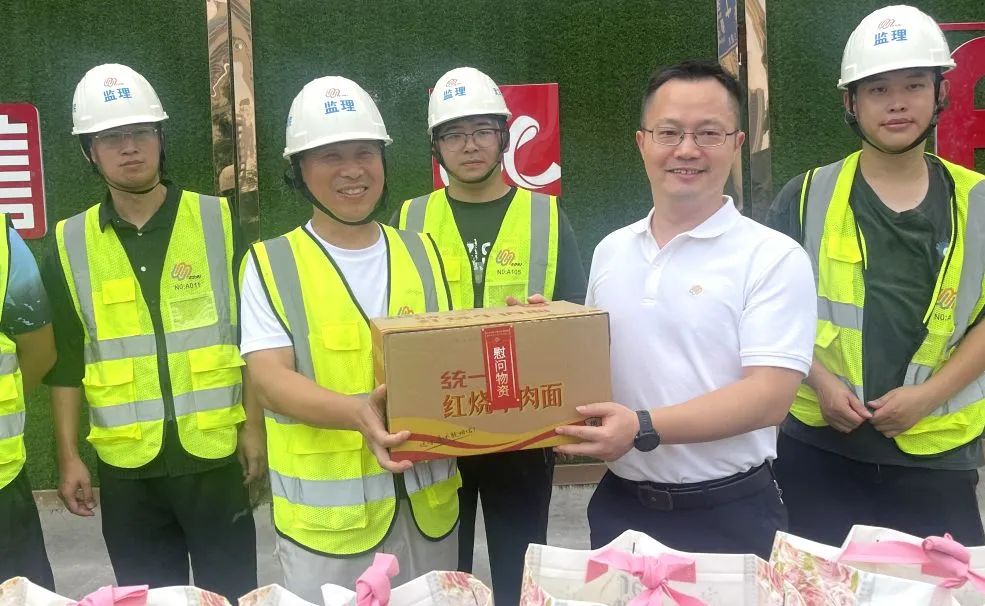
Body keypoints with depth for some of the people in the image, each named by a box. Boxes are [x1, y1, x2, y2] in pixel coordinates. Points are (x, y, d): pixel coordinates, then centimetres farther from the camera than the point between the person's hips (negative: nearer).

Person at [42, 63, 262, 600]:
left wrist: (255, 425, -3)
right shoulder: (71, 244, 2)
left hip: (215, 454, -1)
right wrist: (67, 455, 3)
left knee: (230, 593, 9)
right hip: (126, 465, 2)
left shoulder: (218, 221, -2)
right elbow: (65, 359, 6)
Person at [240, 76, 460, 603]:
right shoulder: (272, 263, -4)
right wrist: (357, 412, -32)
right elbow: (269, 379, -14)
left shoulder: (422, 252, 7)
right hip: (326, 515, -3)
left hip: (428, 505, 4)